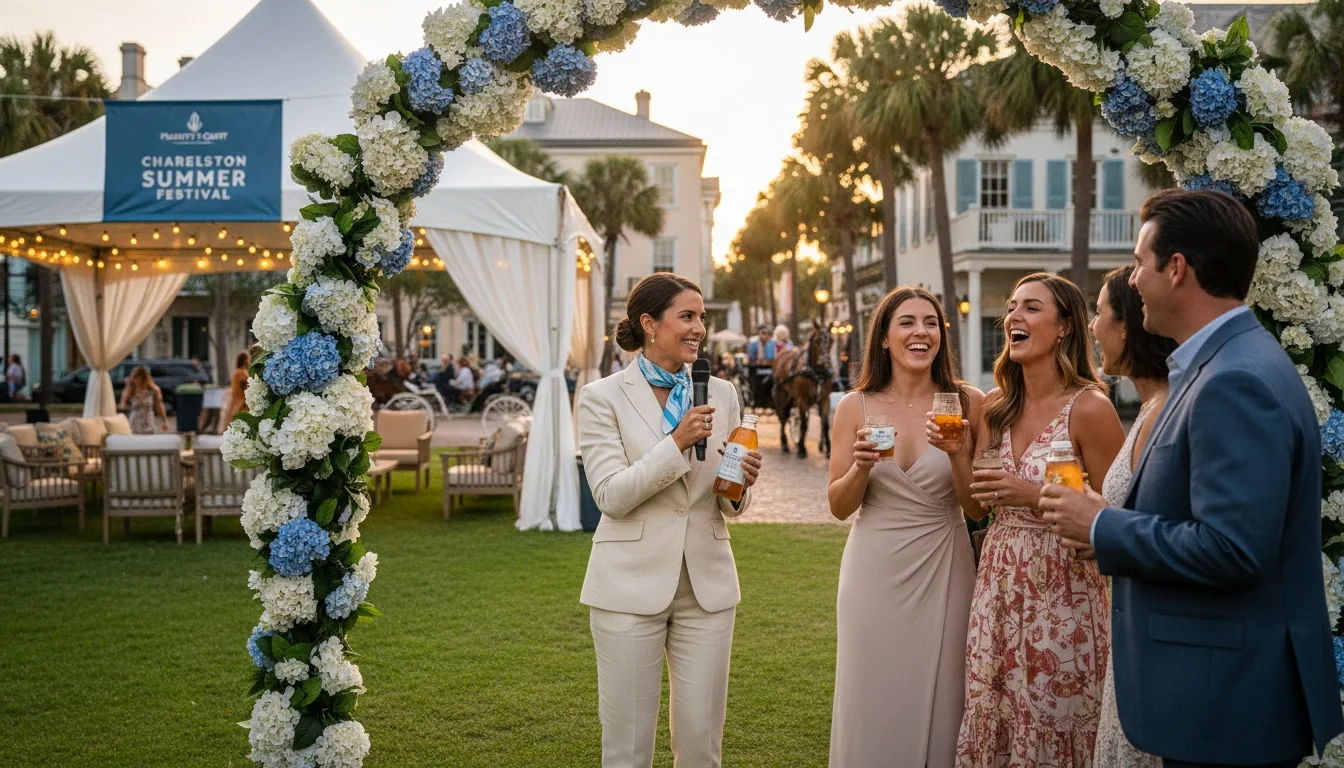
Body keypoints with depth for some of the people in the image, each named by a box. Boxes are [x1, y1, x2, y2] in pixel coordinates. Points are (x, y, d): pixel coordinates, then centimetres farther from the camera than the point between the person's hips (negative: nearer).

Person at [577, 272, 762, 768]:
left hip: (707, 584, 3)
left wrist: (741, 484, -11)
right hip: (631, 586, -3)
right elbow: (610, 497, -12)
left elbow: (731, 505, 12)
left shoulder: (721, 394, 7)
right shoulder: (603, 398, -4)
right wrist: (676, 443, -21)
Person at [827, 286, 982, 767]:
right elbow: (839, 507, 1)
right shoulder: (855, 407, -2)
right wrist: (861, 466, -18)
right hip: (874, 571, 1)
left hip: (942, 570, 0)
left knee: (937, 702, 9)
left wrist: (958, 455, -19)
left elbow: (978, 506, -2)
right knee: (872, 704, 10)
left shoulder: (967, 403, -4)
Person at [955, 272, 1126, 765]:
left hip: (1062, 594, -6)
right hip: (999, 590, 6)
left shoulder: (1088, 407, -12)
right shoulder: (997, 407, 6)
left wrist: (1035, 495, -19)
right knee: (991, 727, 12)